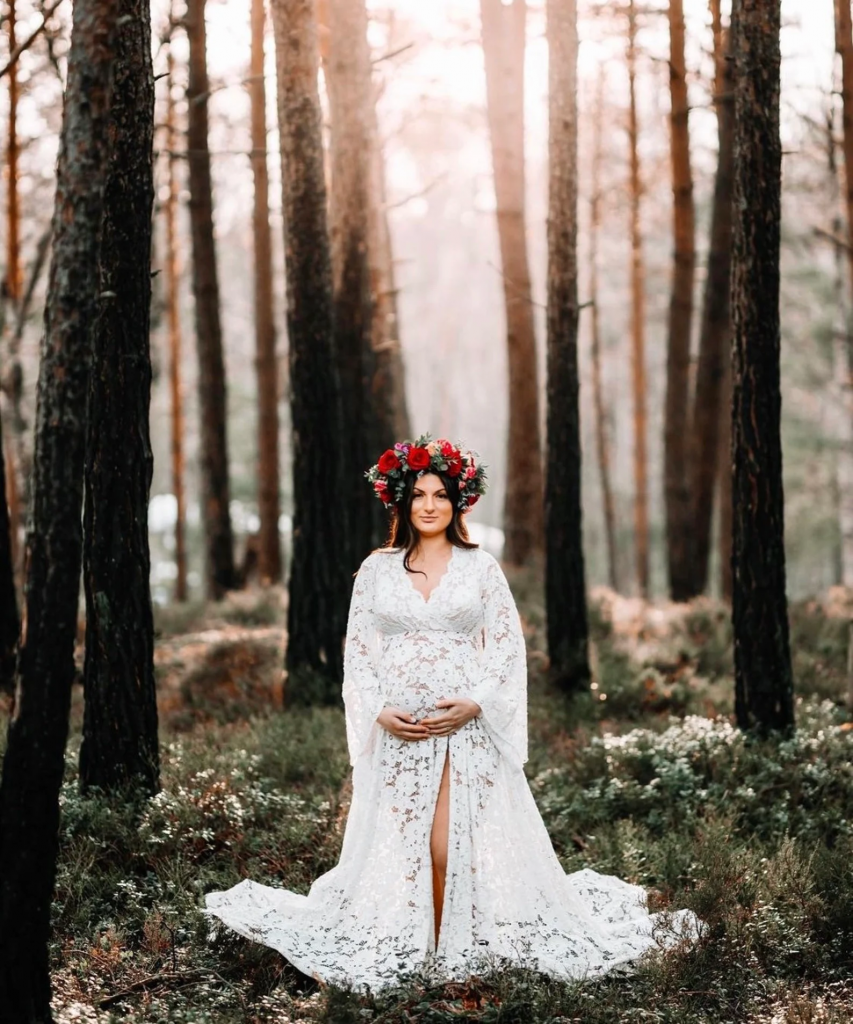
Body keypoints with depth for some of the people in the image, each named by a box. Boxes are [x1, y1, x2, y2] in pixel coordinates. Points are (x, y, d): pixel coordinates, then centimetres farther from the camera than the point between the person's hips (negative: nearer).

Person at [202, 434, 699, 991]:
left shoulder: (481, 566, 5)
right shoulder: (377, 569, 9)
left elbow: (508, 647, 3)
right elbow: (358, 652, 8)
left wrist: (475, 704, -11)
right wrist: (379, 712, -8)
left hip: (468, 726, -1)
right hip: (397, 730, 2)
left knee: (458, 846, -7)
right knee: (398, 847, 0)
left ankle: (459, 950, 5)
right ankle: (407, 951, 12)